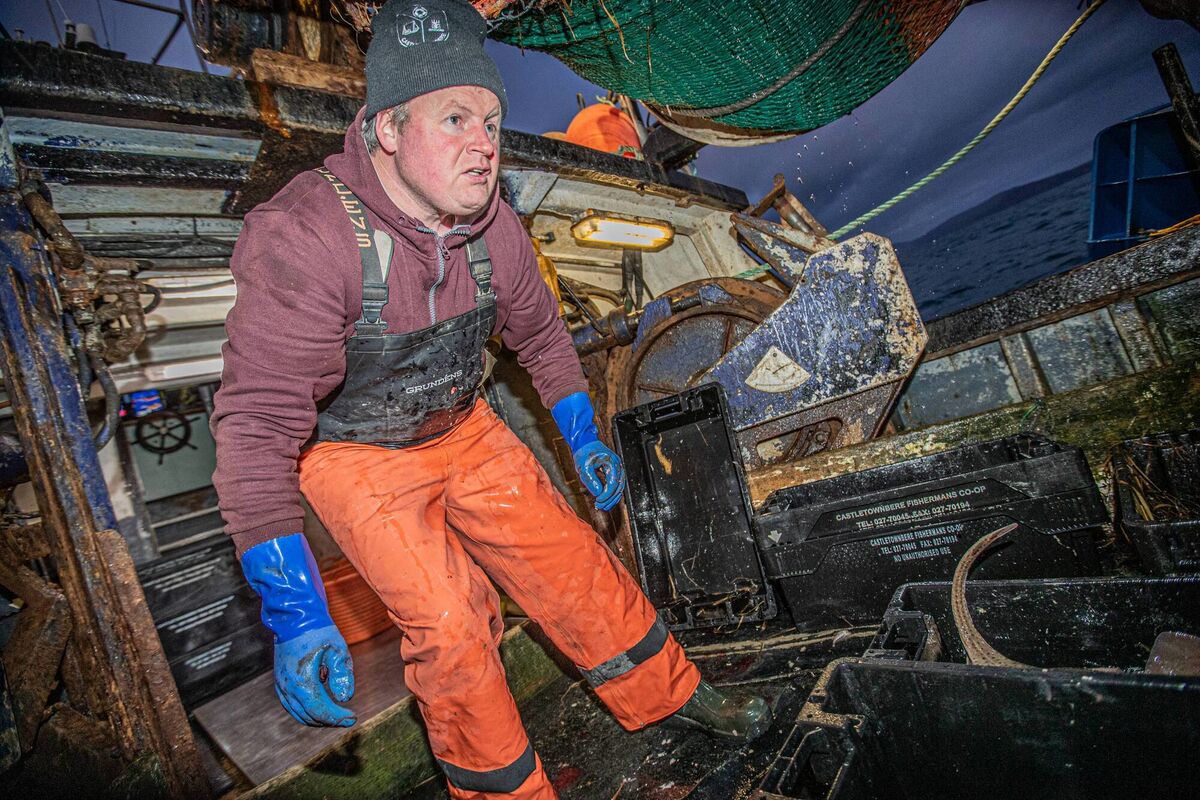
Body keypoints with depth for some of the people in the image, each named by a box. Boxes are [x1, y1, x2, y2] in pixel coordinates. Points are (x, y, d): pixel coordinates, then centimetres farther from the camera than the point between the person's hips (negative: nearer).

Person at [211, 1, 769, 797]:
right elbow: (257, 427, -33)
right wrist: (293, 612, -37)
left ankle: (666, 692, 28)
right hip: (358, 457, -4)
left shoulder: (490, 224, -11)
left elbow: (540, 330, 7)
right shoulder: (306, 241, -30)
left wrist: (585, 438, 10)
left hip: (464, 429, 5)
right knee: (449, 627, -12)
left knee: (570, 557, 4)